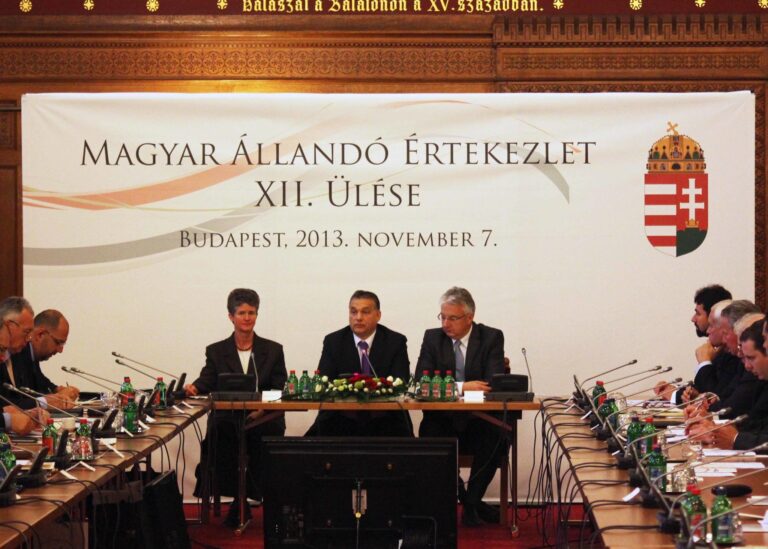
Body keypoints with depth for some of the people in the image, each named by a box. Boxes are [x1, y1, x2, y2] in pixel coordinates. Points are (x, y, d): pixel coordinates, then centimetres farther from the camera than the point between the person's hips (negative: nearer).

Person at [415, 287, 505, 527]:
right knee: (429, 434, -31)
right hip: (443, 421, 1)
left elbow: (494, 382, -10)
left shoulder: (492, 338, 2)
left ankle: (472, 501, -13)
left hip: (479, 421, -1)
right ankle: (458, 496, -10)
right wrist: (461, 387, -19)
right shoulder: (432, 338, 7)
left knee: (497, 437, -33)